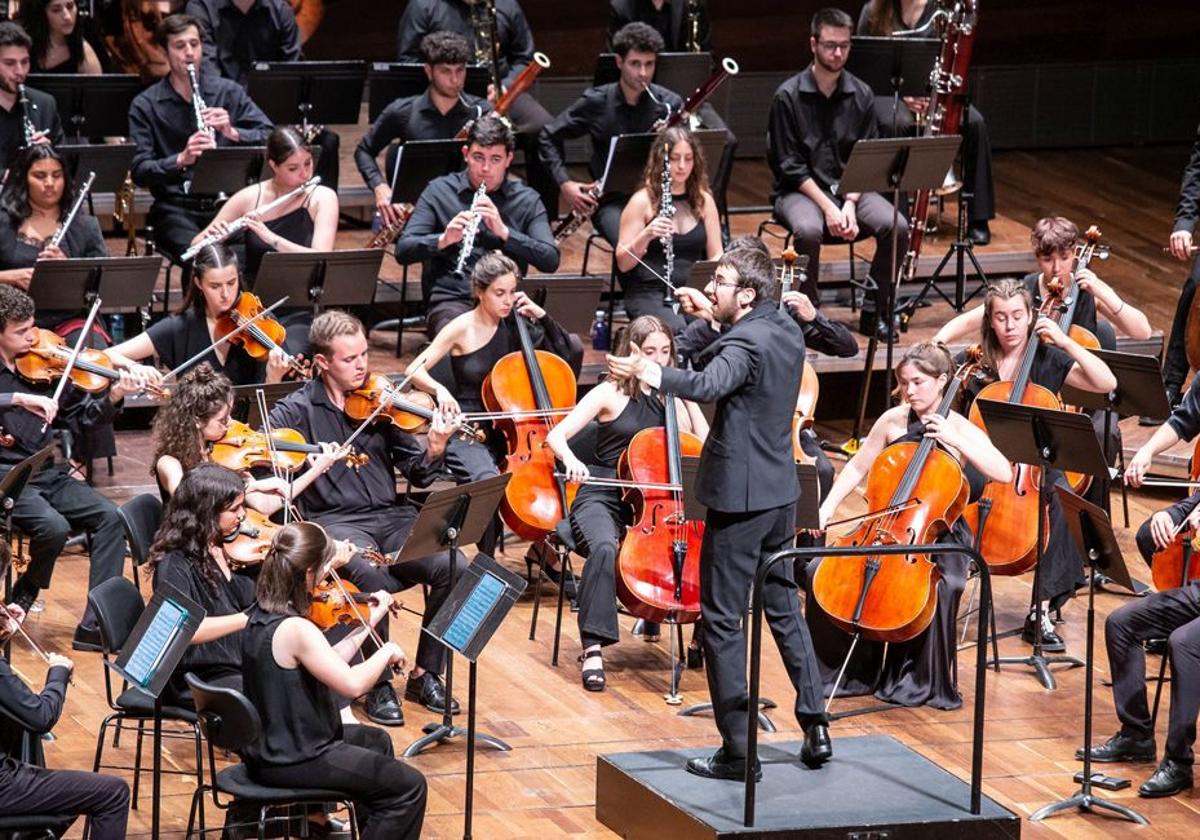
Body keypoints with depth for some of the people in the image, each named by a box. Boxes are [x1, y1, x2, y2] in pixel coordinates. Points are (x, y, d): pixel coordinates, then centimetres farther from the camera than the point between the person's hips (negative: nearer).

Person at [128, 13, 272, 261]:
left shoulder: (229, 92, 7)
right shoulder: (145, 105, 1)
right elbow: (139, 172, -7)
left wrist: (232, 132, -18)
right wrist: (181, 159, -25)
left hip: (227, 201, 2)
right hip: (175, 208, -2)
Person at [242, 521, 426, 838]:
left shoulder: (260, 614, 3)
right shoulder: (296, 630, -27)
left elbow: (329, 665, 9)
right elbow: (352, 683, -29)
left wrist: (369, 622, 11)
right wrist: (386, 651, -12)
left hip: (267, 746, 10)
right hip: (292, 762, -10)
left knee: (376, 741, 31)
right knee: (409, 787, -3)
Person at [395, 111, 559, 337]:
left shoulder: (527, 200, 11)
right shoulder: (440, 191, 9)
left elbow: (550, 261, -2)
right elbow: (403, 251, 1)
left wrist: (503, 232, -15)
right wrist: (444, 240, -19)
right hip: (452, 300, -2)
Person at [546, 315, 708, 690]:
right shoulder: (610, 394, 0)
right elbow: (556, 436, -8)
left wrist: (687, 398, -1)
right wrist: (570, 459, -30)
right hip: (603, 497, -4)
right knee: (605, 549, -38)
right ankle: (593, 649, -37)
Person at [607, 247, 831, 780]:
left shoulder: (745, 344, -20)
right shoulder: (786, 330, 7)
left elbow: (708, 385, -41)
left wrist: (653, 374, -53)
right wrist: (715, 315, 28)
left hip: (738, 497, -9)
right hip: (780, 492, 9)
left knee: (722, 620, -2)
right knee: (784, 609, 19)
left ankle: (737, 750, -1)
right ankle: (816, 729, 19)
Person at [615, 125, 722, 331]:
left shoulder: (704, 201, 13)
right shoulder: (642, 201, 1)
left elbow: (716, 255, 14)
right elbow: (623, 264, -2)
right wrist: (646, 235, -20)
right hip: (649, 294, -4)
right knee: (677, 329, -36)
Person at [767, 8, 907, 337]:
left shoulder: (861, 95, 3)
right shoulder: (788, 96, -7)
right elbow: (790, 165, -9)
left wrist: (850, 204, -15)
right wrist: (827, 207, -19)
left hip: (850, 187, 3)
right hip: (800, 190, -3)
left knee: (897, 227, -23)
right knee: (809, 230, -36)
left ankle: (875, 308, -4)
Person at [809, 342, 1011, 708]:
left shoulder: (962, 430, -8)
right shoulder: (893, 421, 2)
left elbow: (1004, 473, -21)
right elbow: (857, 468, 12)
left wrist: (954, 441, -28)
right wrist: (827, 508, -1)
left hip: (942, 537, -4)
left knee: (939, 586, -36)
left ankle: (923, 681, -14)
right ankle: (850, 671, 0)